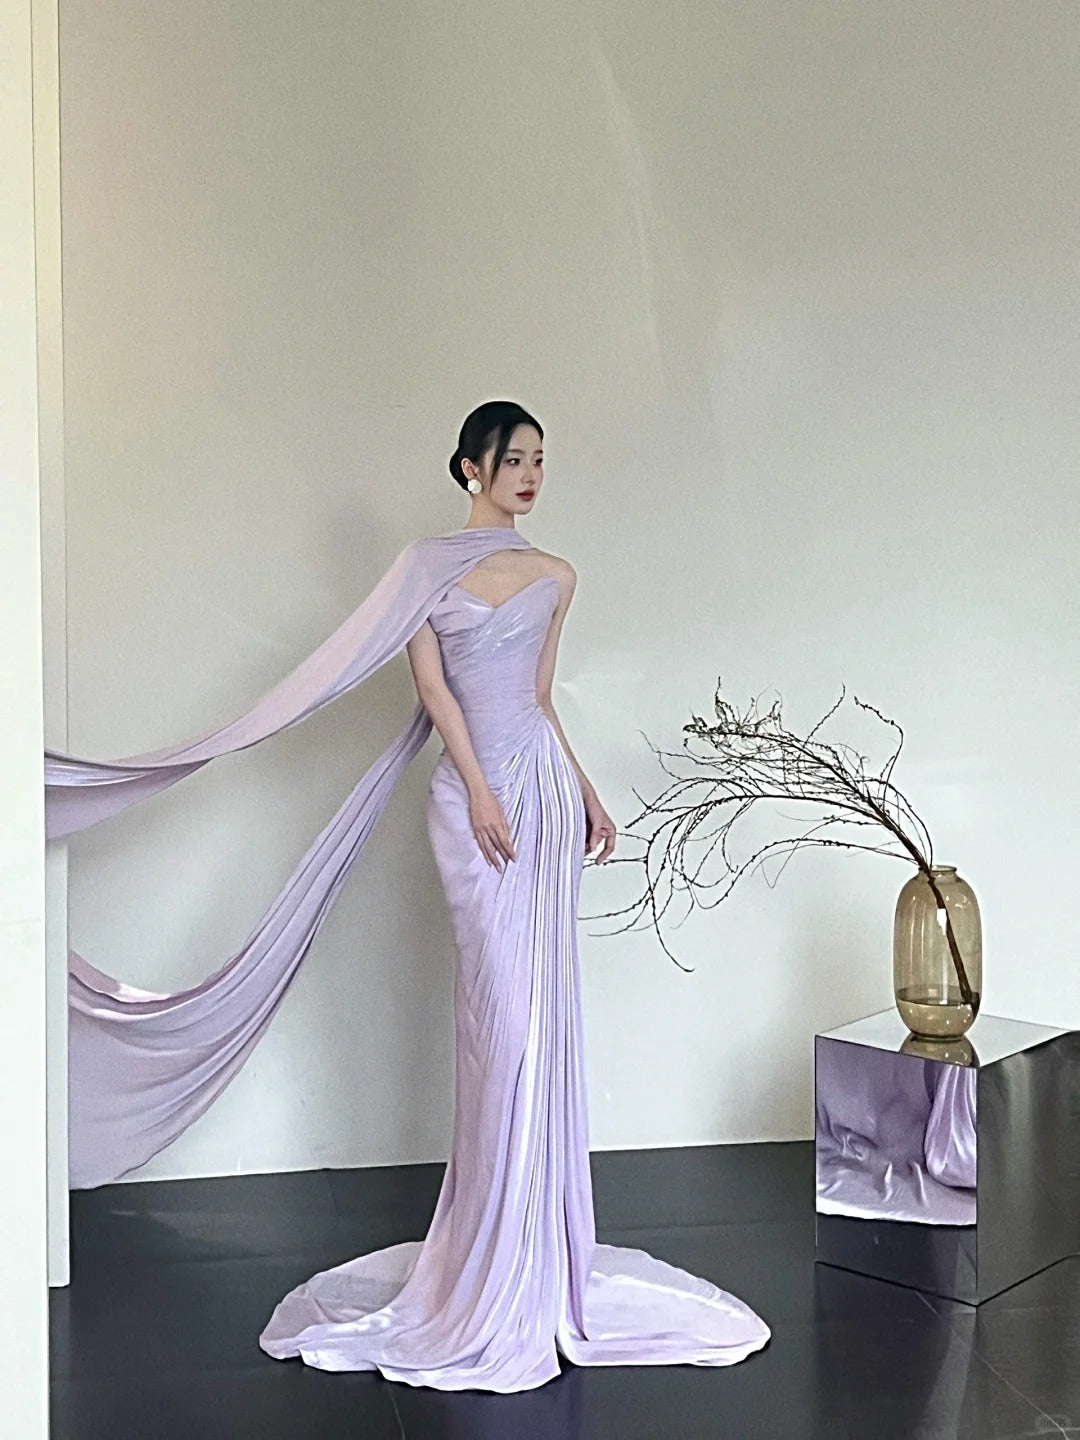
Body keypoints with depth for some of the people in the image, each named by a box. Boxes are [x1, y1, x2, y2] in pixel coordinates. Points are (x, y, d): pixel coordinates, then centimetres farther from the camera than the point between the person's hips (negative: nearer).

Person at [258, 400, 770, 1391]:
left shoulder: (555, 577, 14)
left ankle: (538, 1244, 16)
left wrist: (586, 792, 14)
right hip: (474, 788, -4)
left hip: (547, 783, 4)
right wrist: (479, 789, -14)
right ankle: (501, 1265, 5)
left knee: (546, 1005, 5)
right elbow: (431, 684, -5)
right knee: (506, 1006, -7)